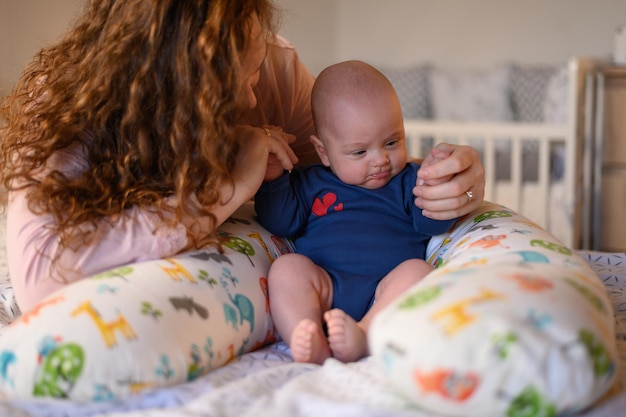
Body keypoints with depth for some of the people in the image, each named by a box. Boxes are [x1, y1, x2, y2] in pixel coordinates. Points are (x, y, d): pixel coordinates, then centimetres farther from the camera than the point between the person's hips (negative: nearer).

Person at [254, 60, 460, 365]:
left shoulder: (408, 180, 19)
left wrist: (436, 185, -15)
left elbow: (432, 224, 4)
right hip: (324, 288, 1)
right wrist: (273, 177, 1)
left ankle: (364, 337, -48)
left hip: (387, 292, 0)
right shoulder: (311, 183, 21)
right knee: (287, 267, -24)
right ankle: (313, 347, -46)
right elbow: (280, 223, 13)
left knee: (418, 271, -27)